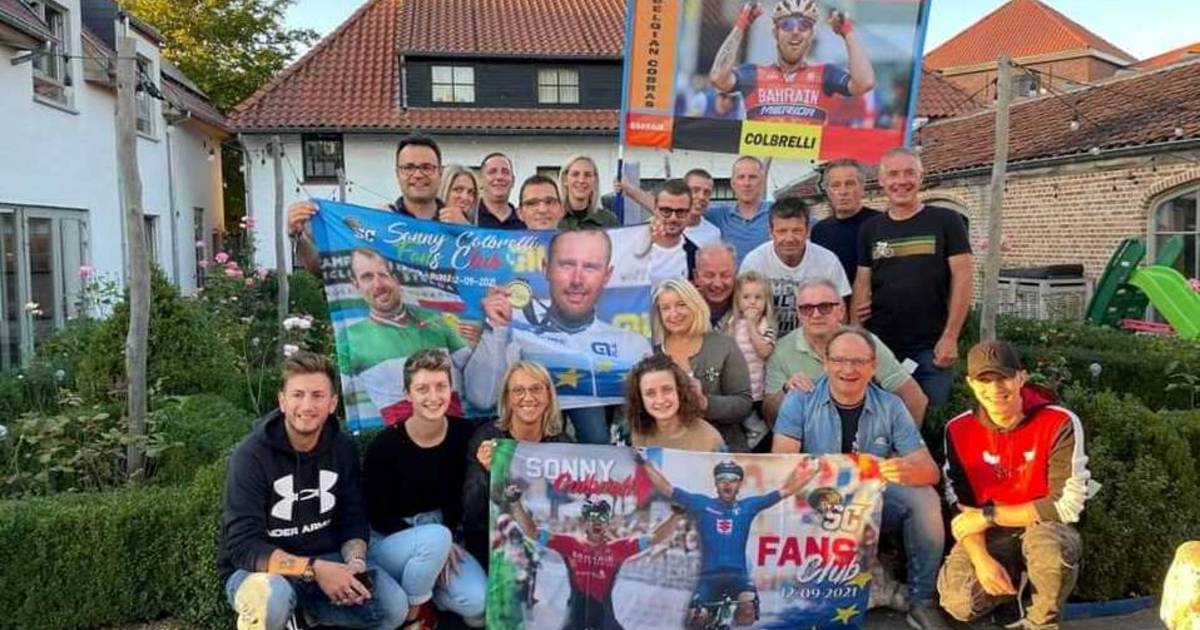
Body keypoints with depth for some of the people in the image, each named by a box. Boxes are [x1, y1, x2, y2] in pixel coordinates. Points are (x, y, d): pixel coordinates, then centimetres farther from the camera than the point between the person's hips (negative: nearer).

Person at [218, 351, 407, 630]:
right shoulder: (252, 454, -17)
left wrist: (355, 562, -20)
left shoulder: (344, 448, -2)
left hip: (323, 564, 5)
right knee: (273, 599, -39)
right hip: (260, 570, -4)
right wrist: (314, 570, -31)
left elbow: (354, 521, 3)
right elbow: (243, 547, -22)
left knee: (394, 607, -17)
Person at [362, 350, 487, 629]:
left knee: (479, 603, -18)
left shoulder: (464, 434, -9)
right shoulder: (385, 445, -19)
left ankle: (424, 586, 12)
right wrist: (438, 541, -19)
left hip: (443, 534, 3)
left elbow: (461, 496, 3)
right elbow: (376, 516, -14)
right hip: (389, 540, -3)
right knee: (435, 537, -35)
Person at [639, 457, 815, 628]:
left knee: (748, 609, -29)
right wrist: (645, 463, 4)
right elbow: (666, 488, 7)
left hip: (738, 575, 0)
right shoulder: (701, 503, 6)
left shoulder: (749, 506, 8)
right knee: (696, 619, -15)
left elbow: (786, 490, 7)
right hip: (709, 576, 0)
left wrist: (805, 467, 2)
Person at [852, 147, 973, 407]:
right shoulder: (870, 229, 9)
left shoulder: (946, 221, 0)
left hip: (931, 346, -2)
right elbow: (862, 283, 8)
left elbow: (963, 277, -4)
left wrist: (950, 337, -10)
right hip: (879, 345, 3)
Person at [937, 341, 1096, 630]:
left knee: (1045, 542, -38)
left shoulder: (1059, 423, -18)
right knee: (959, 602, -22)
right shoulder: (958, 430, -7)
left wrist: (989, 515, -19)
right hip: (989, 535, 2)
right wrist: (981, 559, -20)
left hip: (1044, 528, -2)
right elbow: (960, 506, -3)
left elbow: (1066, 506, -20)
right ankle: (1012, 577, 13)